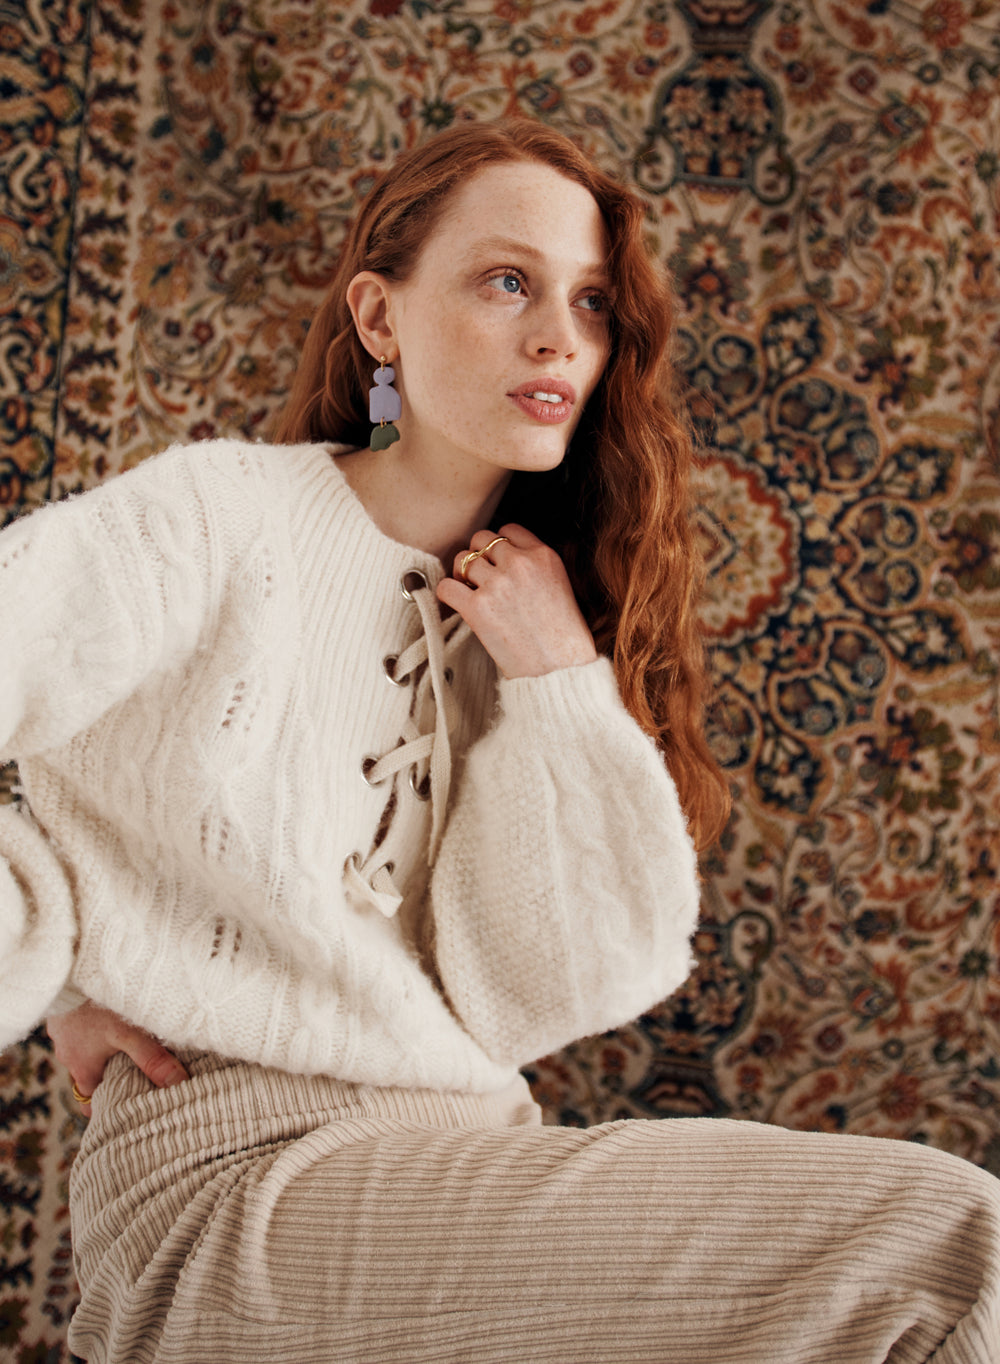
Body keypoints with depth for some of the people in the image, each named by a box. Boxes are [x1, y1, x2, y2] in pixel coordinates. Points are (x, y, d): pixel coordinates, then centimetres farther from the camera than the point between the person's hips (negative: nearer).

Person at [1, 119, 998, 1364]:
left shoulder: (534, 609, 13)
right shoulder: (214, 522, -3)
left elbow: (568, 991, 2)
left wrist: (559, 681, -5)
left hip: (467, 1158, 6)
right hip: (243, 1174, -6)